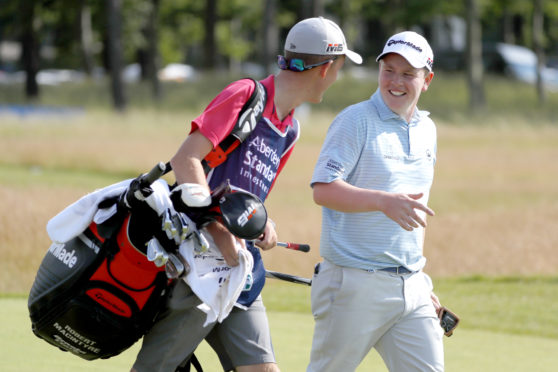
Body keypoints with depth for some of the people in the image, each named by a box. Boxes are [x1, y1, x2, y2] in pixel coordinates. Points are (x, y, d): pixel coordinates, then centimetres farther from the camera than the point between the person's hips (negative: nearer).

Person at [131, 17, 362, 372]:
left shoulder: (289, 130, 16)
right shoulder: (246, 94, -9)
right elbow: (185, 160, -18)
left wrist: (262, 224, 2)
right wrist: (219, 229, -25)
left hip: (238, 263, 8)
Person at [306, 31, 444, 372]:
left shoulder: (426, 129, 15)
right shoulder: (356, 121, -7)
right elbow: (323, 190, -18)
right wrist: (384, 201, -31)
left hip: (411, 288, 6)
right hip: (356, 286, -6)